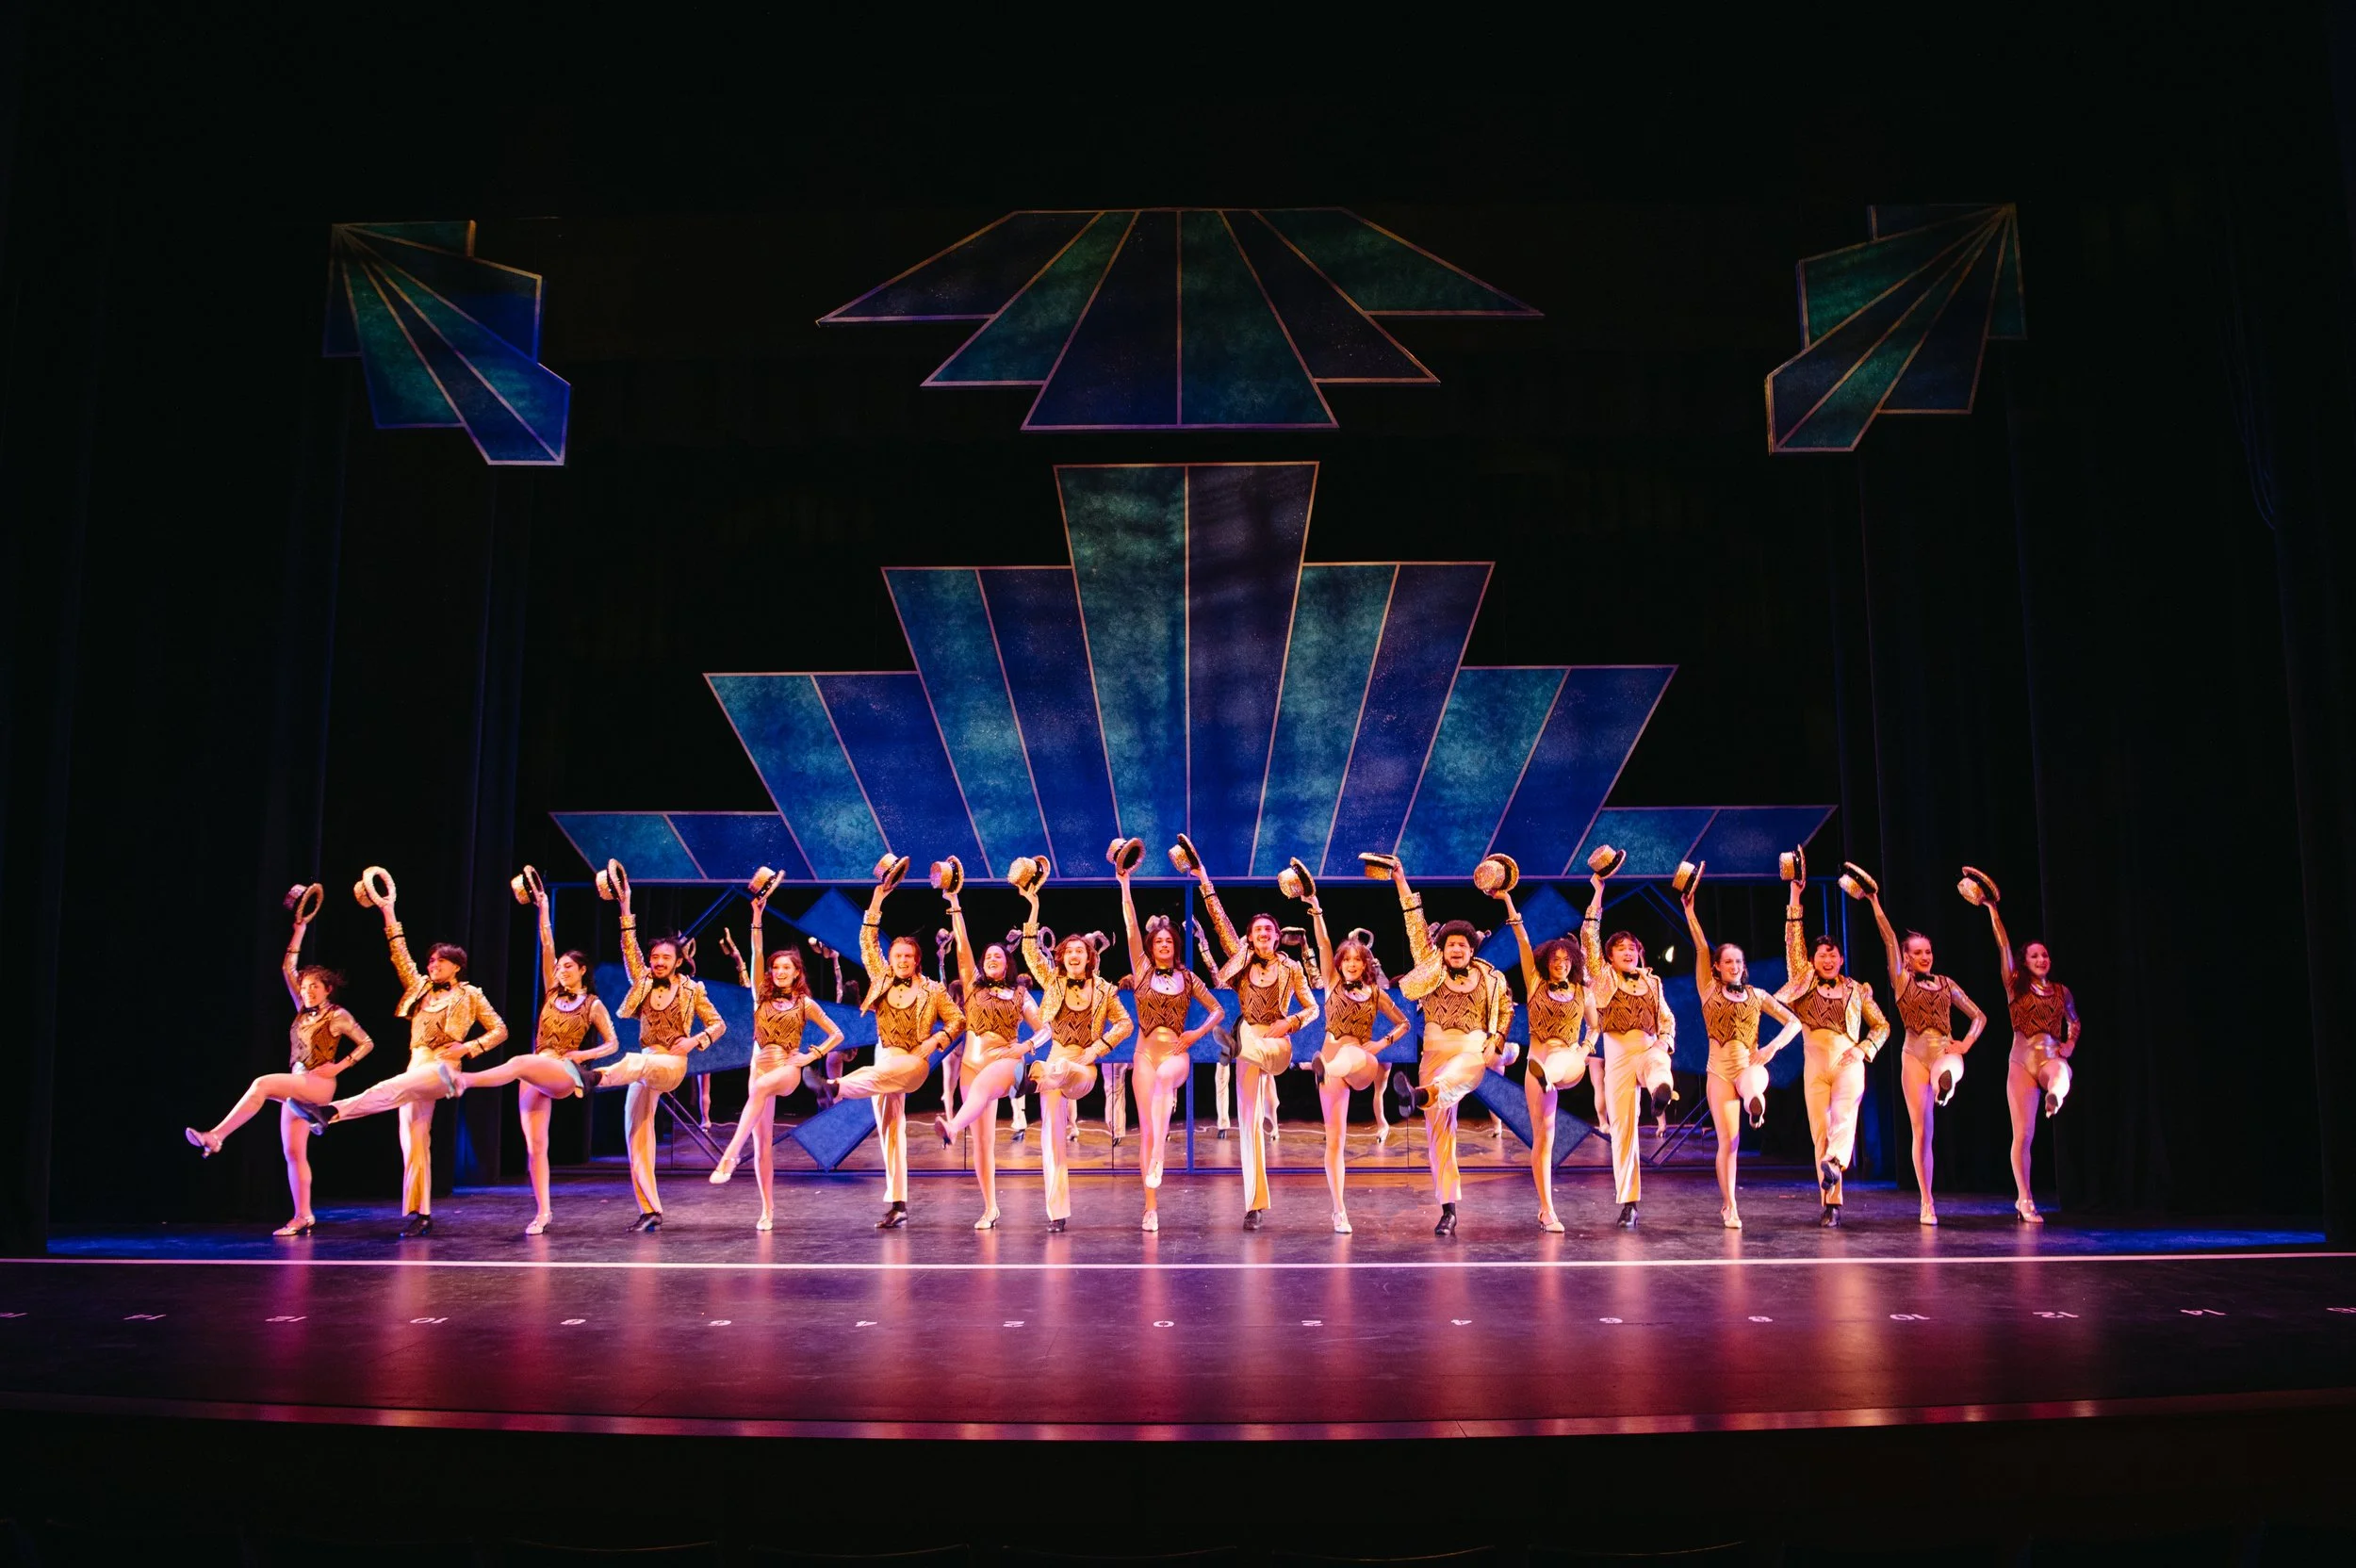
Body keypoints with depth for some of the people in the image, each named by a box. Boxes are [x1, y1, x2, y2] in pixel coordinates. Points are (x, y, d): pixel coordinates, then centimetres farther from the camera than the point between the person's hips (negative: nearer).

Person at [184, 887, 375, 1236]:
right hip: (297, 1086, 7)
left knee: (263, 1083, -30)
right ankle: (303, 1217, 5)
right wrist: (300, 925, 9)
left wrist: (339, 1066, -10)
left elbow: (367, 1043, 1)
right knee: (293, 1152, 2)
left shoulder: (338, 1016, -3)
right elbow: (287, 967, 11)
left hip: (319, 1086, -7)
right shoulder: (303, 1009, 12)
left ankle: (215, 1137, -32)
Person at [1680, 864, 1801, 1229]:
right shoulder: (1709, 990, 4)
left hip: (1751, 1065, 1)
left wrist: (1772, 1047, -8)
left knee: (1754, 1084, -40)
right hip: (1720, 1069, -1)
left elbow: (1793, 1021, 9)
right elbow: (1701, 947, -5)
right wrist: (1689, 905, -15)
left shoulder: (1757, 995, 9)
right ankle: (1729, 1207, 5)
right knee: (1728, 1142, -3)